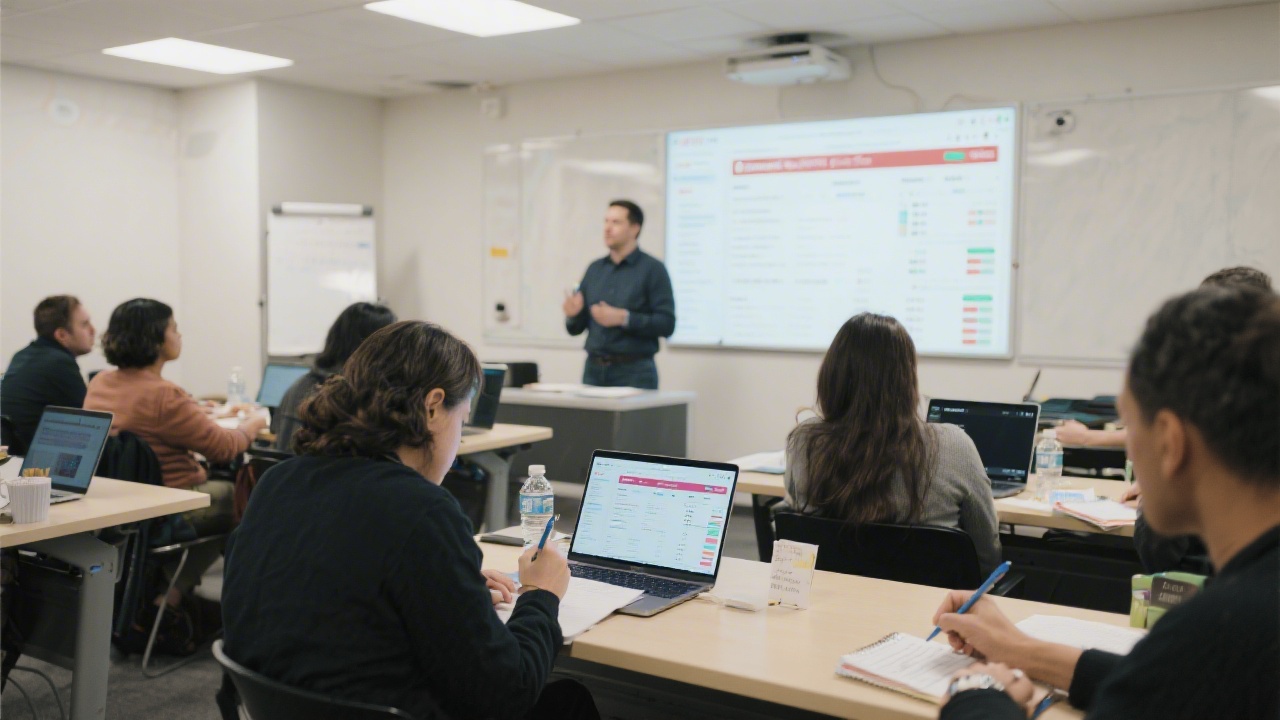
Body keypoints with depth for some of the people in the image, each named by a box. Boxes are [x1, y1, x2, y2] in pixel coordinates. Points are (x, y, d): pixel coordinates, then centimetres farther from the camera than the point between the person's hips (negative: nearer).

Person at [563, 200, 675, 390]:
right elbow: (576, 328, 15)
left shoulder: (652, 269, -3)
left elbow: (666, 324, -11)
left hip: (634, 372, -5)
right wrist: (572, 314, -7)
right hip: (594, 370, 5)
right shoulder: (595, 269, 13)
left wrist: (624, 318, -20)